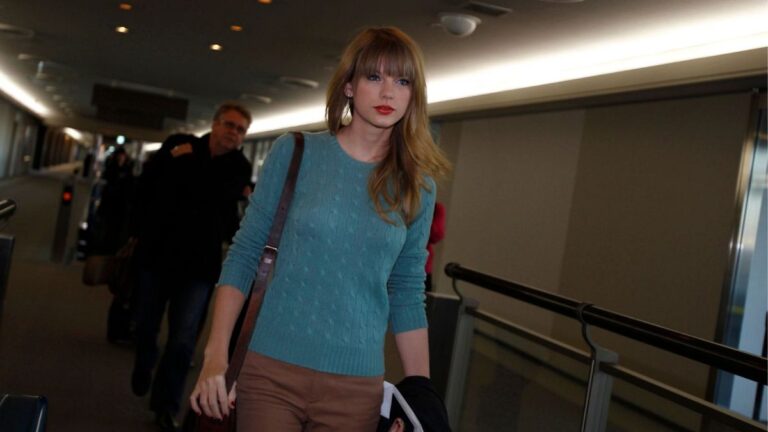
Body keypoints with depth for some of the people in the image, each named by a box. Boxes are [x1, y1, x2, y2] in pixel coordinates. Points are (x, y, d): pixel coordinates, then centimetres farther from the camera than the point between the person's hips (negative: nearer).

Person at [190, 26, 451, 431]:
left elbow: (408, 296, 7)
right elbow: (244, 252, -1)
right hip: (273, 369, -1)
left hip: (357, 385, 2)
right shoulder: (296, 152, -3)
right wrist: (215, 355, -9)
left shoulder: (417, 186, 2)